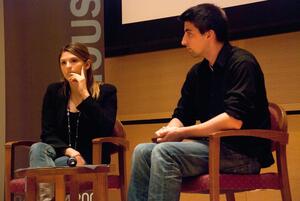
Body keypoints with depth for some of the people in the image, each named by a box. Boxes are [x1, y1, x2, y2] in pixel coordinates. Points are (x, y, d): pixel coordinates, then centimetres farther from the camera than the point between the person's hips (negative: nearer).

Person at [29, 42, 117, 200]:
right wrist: (69, 151, -19)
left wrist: (84, 94, -16)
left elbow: (106, 130, -17)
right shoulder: (53, 92, 9)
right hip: (62, 155, 3)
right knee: (38, 148, -33)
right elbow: (47, 134, 2)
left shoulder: (106, 92, 0)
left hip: (91, 159, -3)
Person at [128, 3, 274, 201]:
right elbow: (182, 115, 17)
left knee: (165, 153, -25)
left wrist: (182, 133, -15)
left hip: (243, 151, -8)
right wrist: (168, 131, -8)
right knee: (143, 152, -7)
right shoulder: (197, 73, 13)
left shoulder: (241, 63, -11)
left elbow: (234, 120, -21)